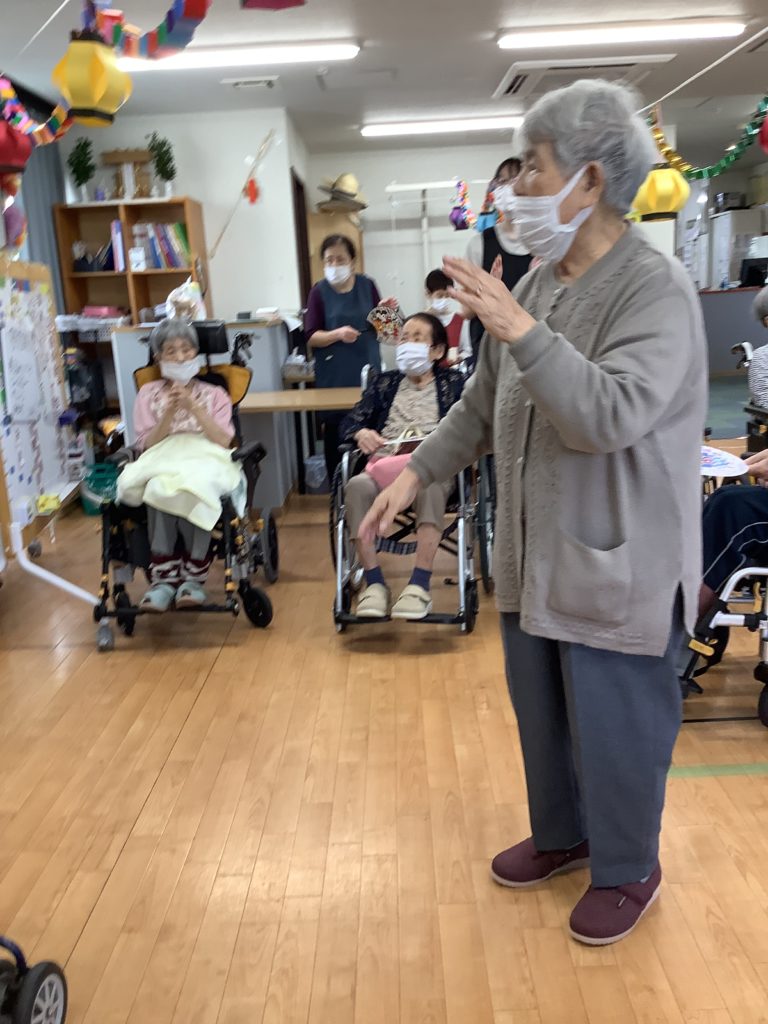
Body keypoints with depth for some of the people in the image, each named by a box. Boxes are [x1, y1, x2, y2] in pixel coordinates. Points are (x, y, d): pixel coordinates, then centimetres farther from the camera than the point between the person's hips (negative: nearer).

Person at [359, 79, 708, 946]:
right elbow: (482, 404, 14)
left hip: (616, 567, -7)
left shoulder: (656, 290, -17)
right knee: (541, 714, 21)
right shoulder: (537, 284, 7)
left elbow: (612, 417, -30)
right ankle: (560, 834, 44)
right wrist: (417, 473, 9)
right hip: (533, 557, 8)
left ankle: (627, 870, 33)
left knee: (616, 728, 8)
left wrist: (521, 333, -32)